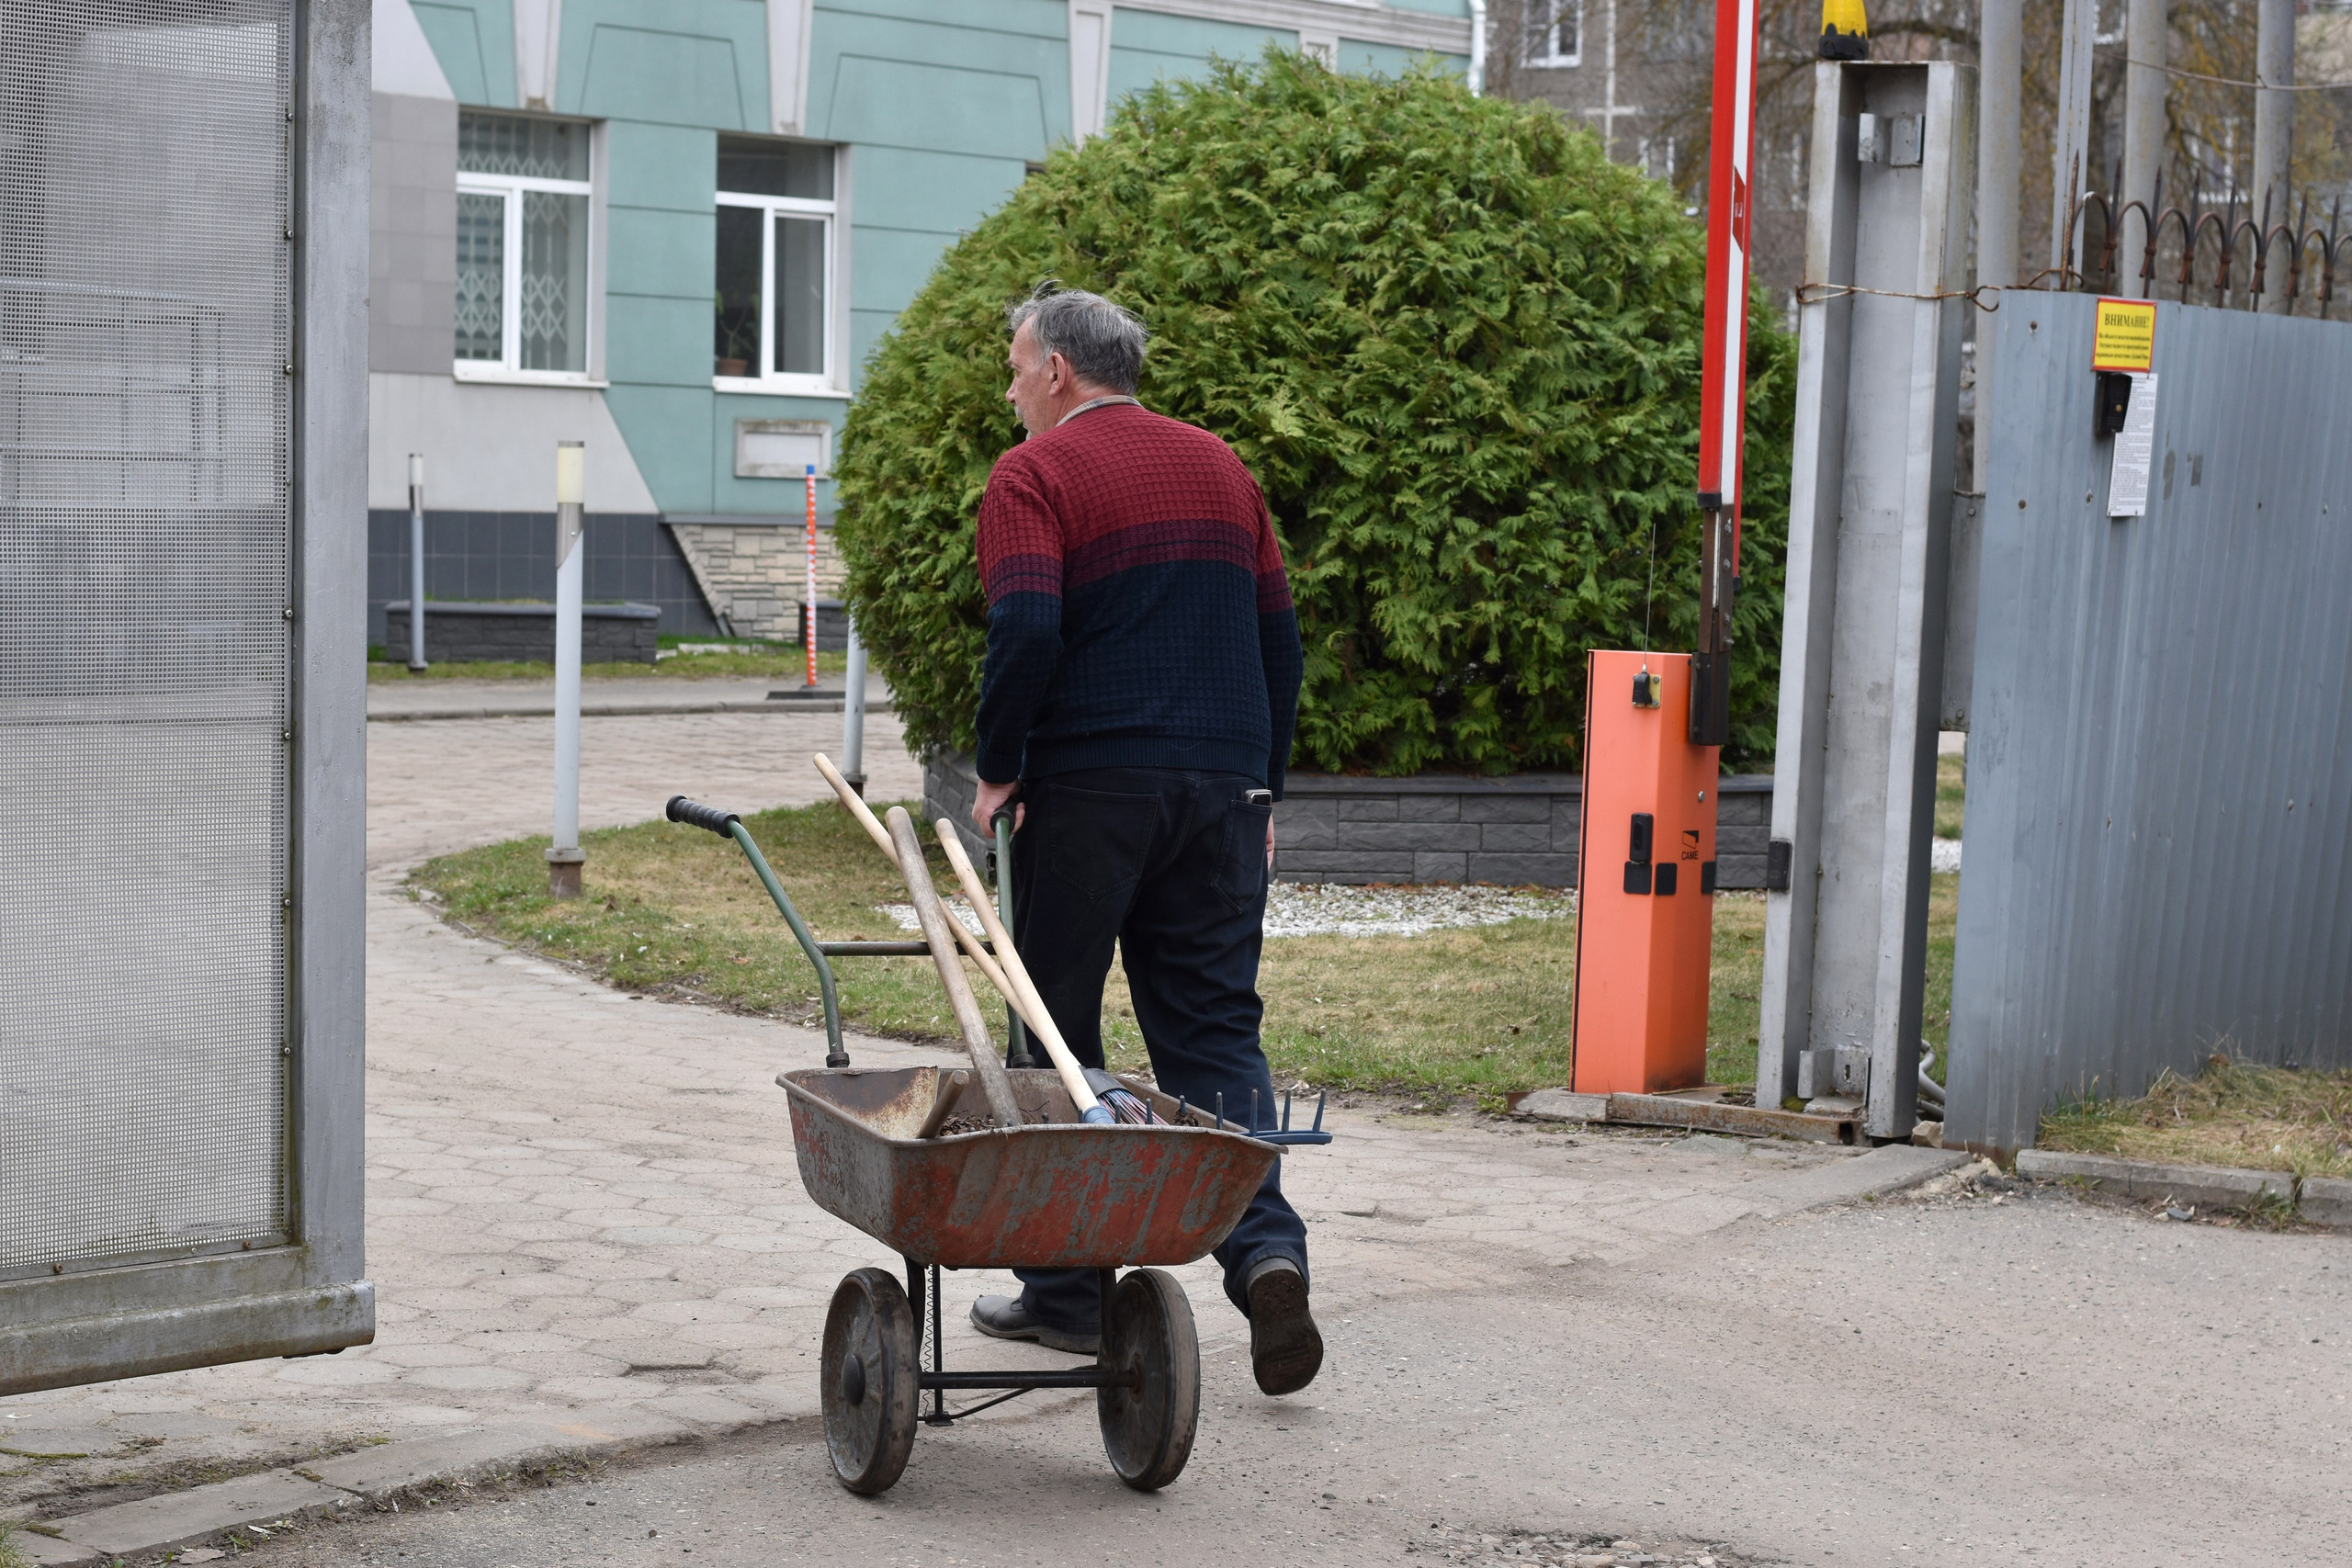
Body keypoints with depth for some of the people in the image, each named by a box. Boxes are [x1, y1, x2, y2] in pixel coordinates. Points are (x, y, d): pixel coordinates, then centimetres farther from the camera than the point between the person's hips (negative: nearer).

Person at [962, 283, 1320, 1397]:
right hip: (1222, 786, 5)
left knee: (1058, 1039, 6)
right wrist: (1261, 785, 19)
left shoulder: (1034, 475, -4)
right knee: (1214, 1027, 7)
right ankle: (1265, 1248, -13)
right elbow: (1279, 635, 14)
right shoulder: (1219, 467, 14)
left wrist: (1000, 767, -5)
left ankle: (1068, 1291, 11)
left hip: (1086, 791, -5)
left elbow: (1025, 632, -18)